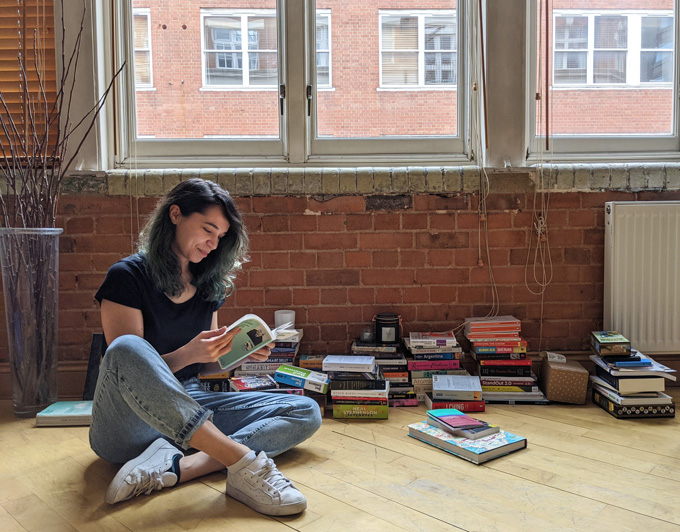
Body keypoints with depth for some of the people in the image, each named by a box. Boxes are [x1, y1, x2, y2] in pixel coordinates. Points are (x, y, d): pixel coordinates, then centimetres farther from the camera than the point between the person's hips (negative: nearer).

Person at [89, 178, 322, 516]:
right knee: (127, 347, -38)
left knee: (306, 413, -11)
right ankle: (245, 463, -40)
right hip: (128, 424, -6)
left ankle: (173, 467, -32)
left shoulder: (208, 285, 11)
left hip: (189, 407, 6)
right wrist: (186, 354, -28)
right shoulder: (128, 276, -7)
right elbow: (126, 361, -12)